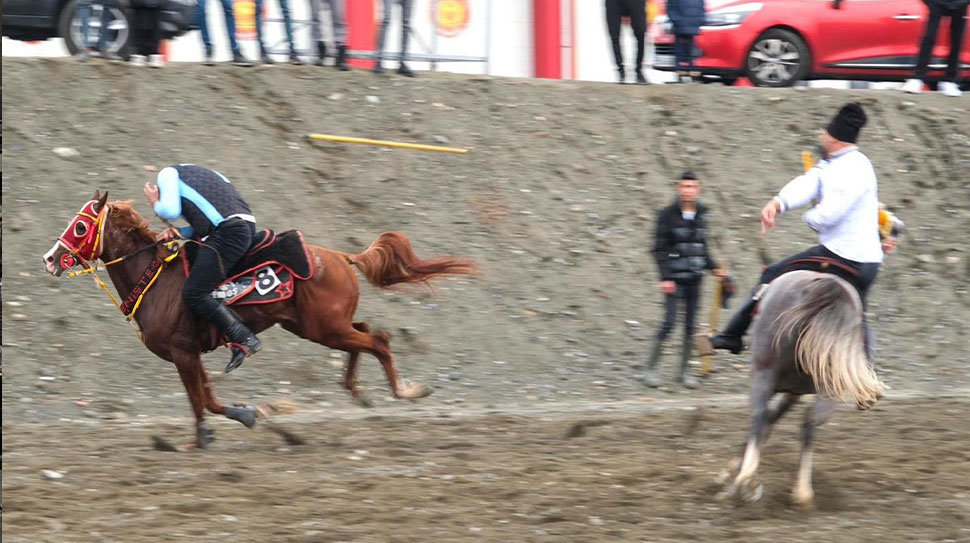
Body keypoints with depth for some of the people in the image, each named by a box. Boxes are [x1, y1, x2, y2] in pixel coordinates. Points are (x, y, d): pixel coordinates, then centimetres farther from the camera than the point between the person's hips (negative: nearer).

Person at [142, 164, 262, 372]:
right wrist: (180, 232, 21)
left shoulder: (168, 174, 11)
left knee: (193, 294, -9)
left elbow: (170, 211, -5)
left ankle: (244, 339, -15)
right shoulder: (201, 174, 36)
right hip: (248, 227, 9)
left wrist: (155, 204, 16)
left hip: (228, 233, -9)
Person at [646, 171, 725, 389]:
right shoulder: (668, 215, -7)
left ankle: (683, 371, 11)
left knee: (690, 325, 5)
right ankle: (651, 368, -2)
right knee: (669, 322, -11)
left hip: (694, 279, 5)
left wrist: (714, 267, 9)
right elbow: (659, 249, -9)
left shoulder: (701, 215, 8)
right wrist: (665, 277, -16)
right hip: (674, 279, -5)